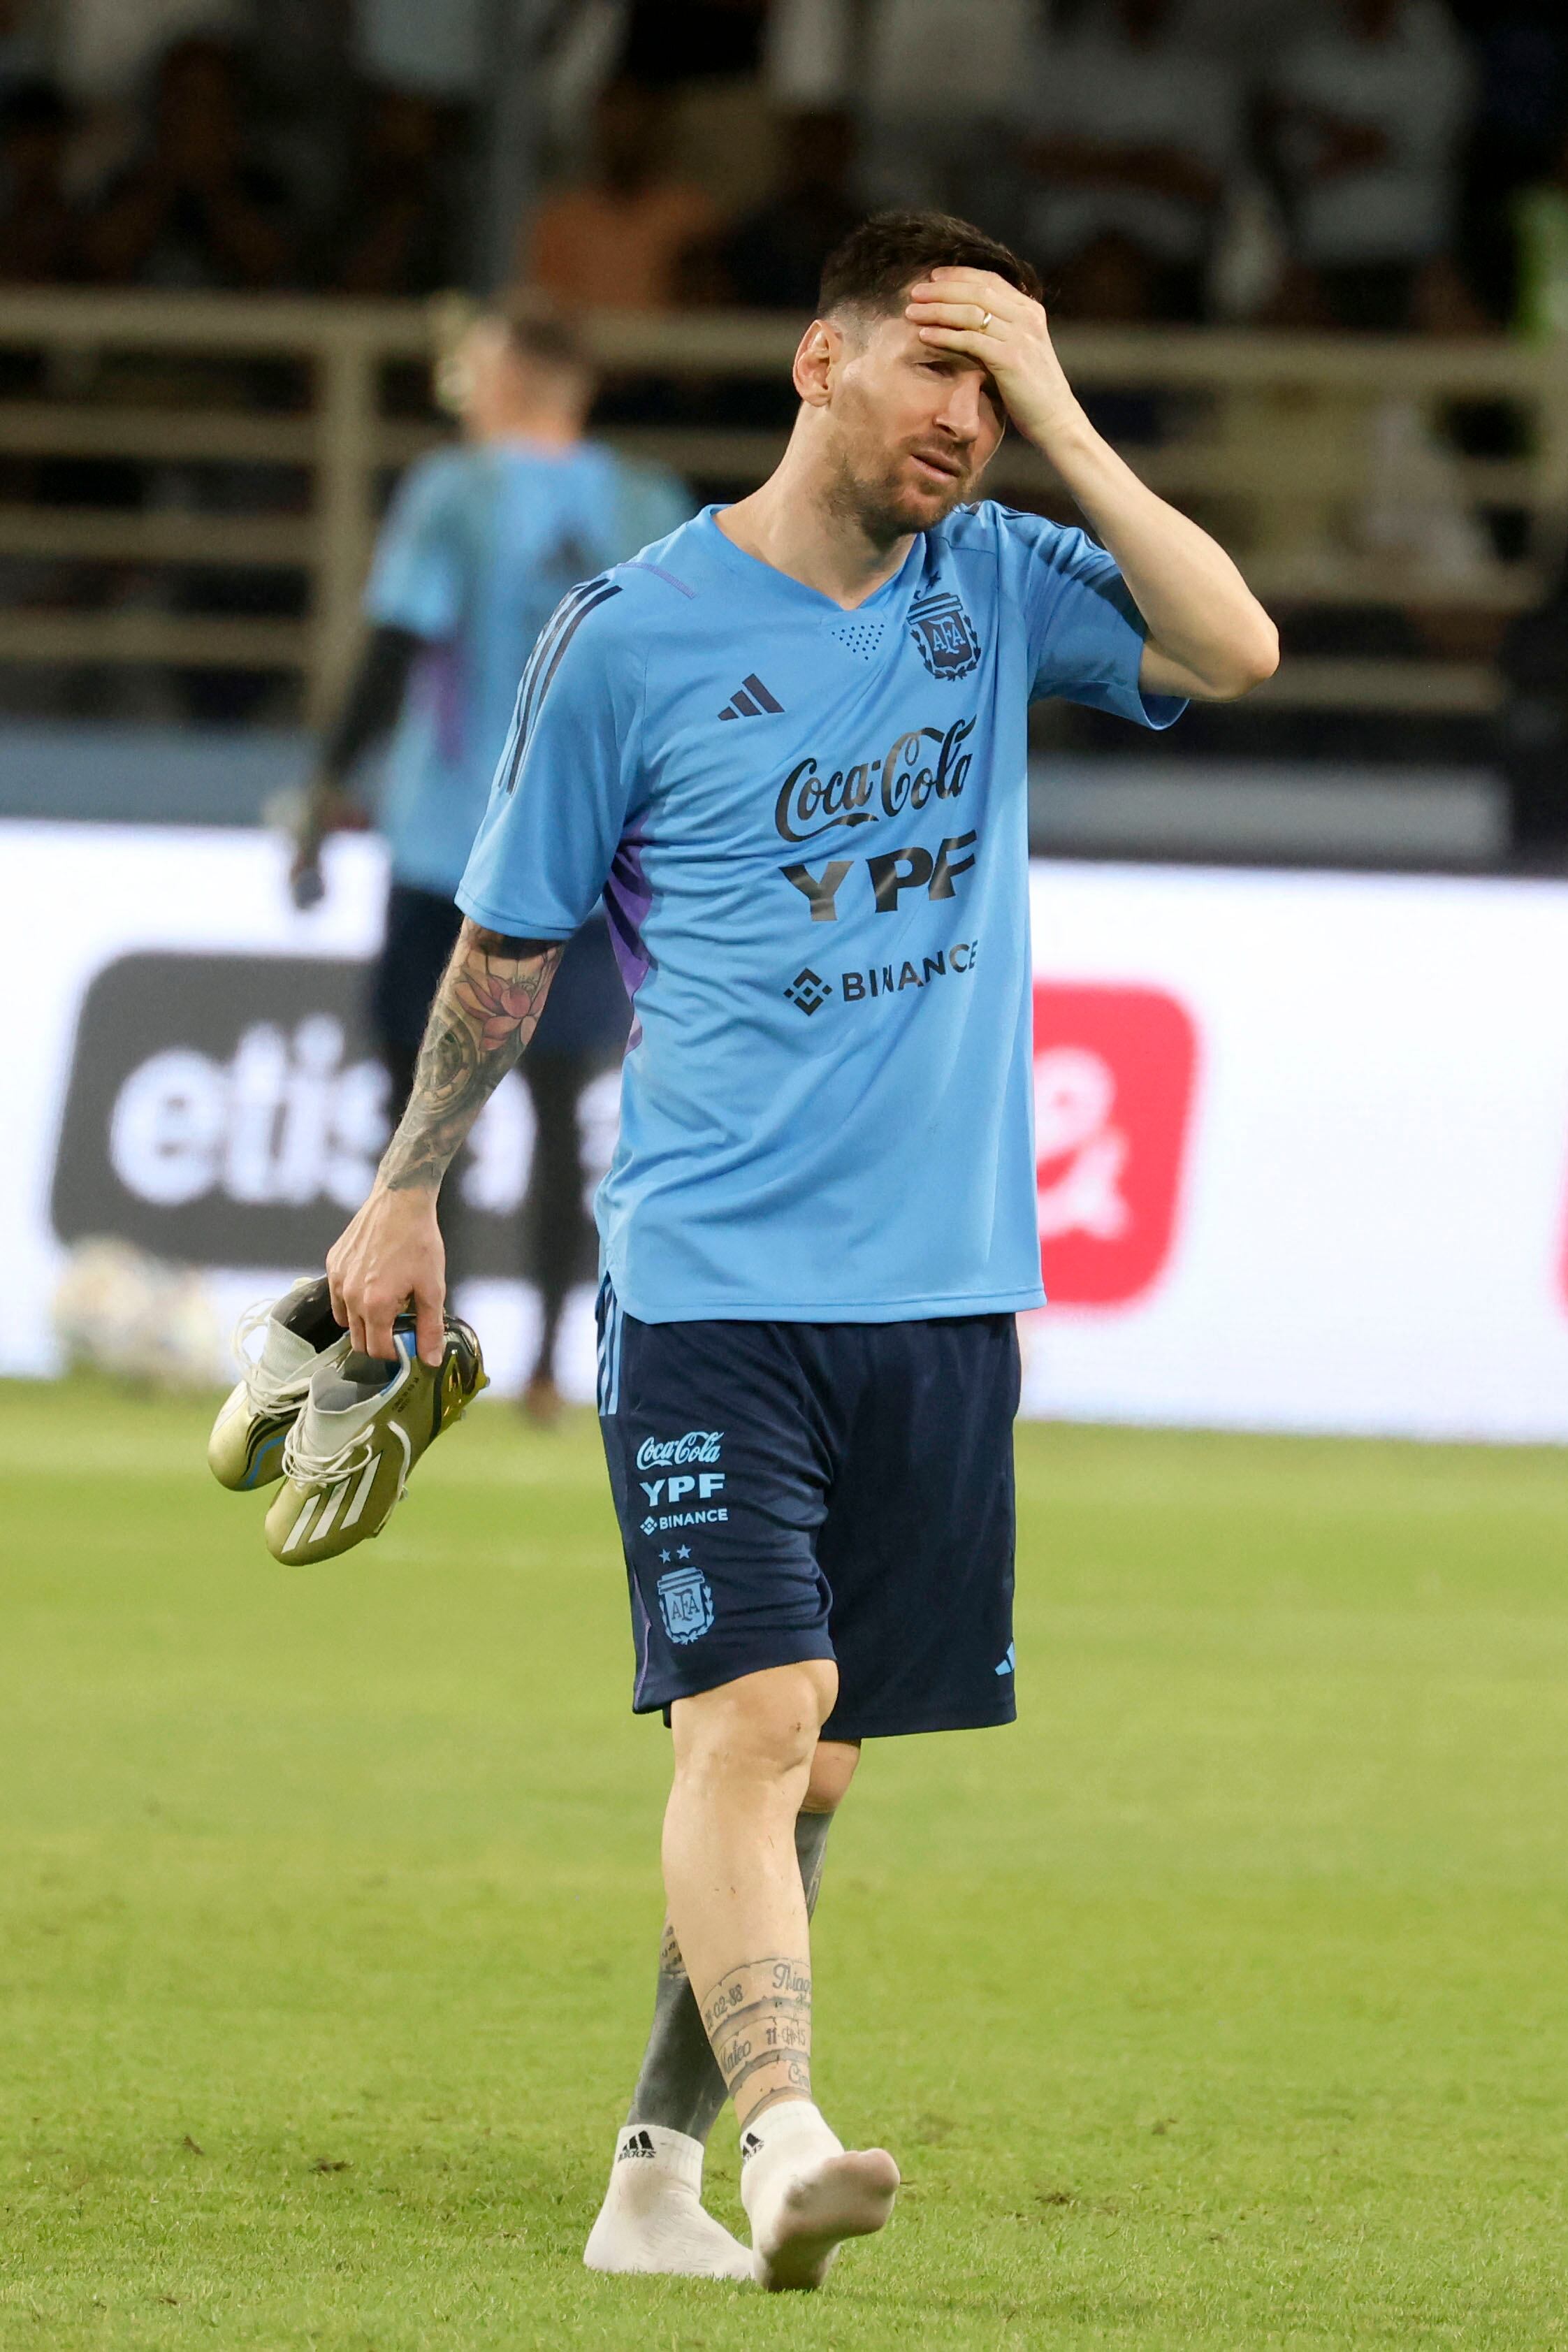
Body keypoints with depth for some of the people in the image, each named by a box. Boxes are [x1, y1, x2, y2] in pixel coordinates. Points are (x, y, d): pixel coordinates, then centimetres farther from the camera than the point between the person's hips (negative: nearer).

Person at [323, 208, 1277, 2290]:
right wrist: (407, 1192, 11)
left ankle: (654, 2173, 14)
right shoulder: (636, 635, -2)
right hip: (714, 1281, -4)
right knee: (751, 1715, -18)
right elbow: (509, 943, 9)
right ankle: (782, 2137, -28)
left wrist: (1058, 415, -8)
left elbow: (1234, 650, -8)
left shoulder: (996, 588, 8)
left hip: (947, 1287, 4)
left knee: (810, 1757, 6)